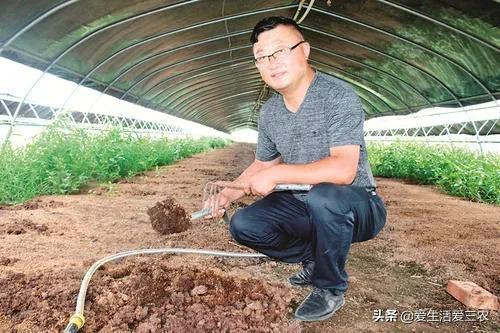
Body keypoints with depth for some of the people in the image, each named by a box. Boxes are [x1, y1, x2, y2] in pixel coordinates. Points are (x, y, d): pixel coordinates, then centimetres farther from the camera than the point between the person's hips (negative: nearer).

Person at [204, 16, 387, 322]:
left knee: (323, 196, -38)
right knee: (243, 225, -10)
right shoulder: (269, 113, 2)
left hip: (356, 205, -5)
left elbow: (343, 170, -30)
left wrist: (277, 175, -27)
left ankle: (331, 290, -10)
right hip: (302, 206, 6)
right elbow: (262, 165, 14)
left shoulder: (338, 96, -19)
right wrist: (229, 194, -1)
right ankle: (314, 258, 12)